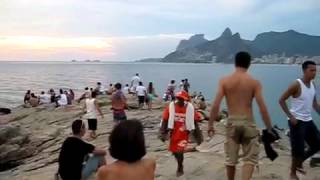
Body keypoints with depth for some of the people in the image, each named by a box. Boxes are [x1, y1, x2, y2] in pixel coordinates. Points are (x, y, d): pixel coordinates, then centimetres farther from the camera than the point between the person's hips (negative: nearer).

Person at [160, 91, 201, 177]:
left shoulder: (190, 108, -9)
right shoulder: (171, 107, -9)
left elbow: (194, 122, -1)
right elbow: (164, 120, -5)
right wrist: (163, 134, -8)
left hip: (184, 134, -2)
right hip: (174, 133, 3)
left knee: (180, 152, -11)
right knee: (174, 151, 14)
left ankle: (180, 169, 16)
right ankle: (180, 165, 44)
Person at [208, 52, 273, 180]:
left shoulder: (224, 81, -2)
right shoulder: (254, 82, -4)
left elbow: (215, 105, -8)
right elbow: (262, 108, -8)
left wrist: (210, 124, 0)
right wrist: (269, 128, 0)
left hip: (232, 122, 1)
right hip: (248, 123, -1)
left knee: (230, 159, 17)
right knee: (250, 158, 10)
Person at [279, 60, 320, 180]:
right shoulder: (296, 85, -17)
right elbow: (282, 100, -16)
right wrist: (290, 116, -20)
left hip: (308, 120, 8)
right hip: (297, 121, -8)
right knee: (298, 149, -4)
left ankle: (299, 163, 32)